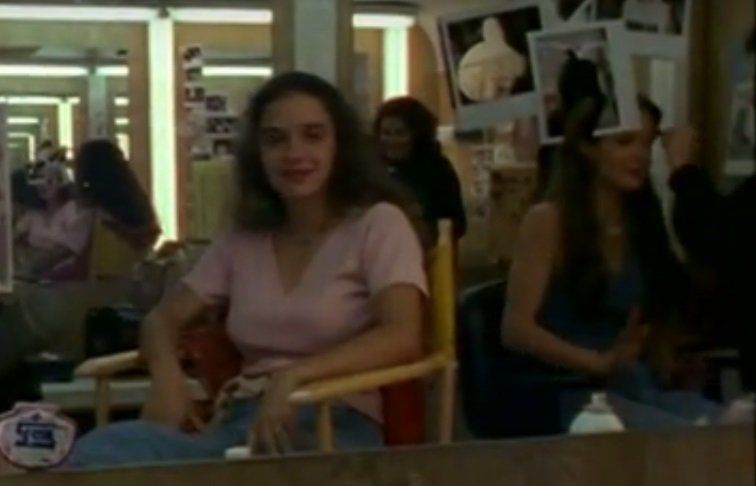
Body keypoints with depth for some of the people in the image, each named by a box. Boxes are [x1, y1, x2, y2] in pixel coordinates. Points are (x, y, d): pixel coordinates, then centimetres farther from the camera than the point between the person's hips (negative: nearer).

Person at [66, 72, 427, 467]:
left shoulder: (378, 223, 2)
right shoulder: (241, 242, 19)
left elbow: (401, 337, -13)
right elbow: (163, 318, 19)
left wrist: (293, 376, -28)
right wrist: (166, 373, -6)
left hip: (334, 429, -4)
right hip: (245, 424, 4)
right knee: (104, 448, -29)